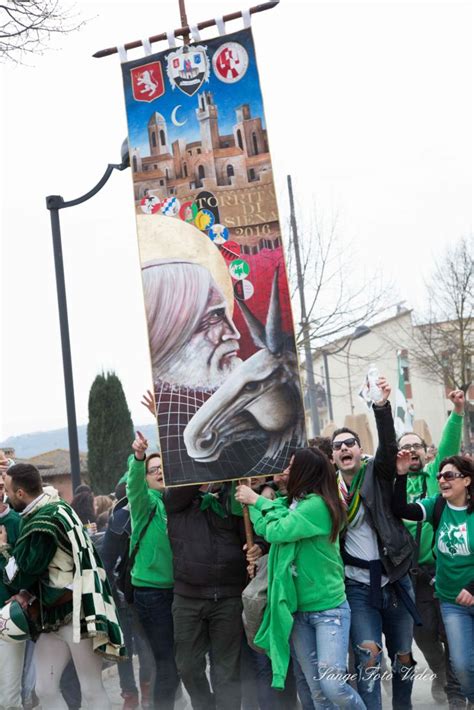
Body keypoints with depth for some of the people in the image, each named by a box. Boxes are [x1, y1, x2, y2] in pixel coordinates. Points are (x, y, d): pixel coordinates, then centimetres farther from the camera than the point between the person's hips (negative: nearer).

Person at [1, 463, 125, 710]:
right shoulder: (46, 511, 9)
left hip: (77, 614, -10)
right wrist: (26, 593, 3)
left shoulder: (45, 521, -21)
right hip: (53, 615, 10)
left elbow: (23, 573, -14)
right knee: (45, 690, 9)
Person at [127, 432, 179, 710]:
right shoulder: (146, 502, -2)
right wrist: (139, 457, -43)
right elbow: (134, 483, -22)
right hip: (152, 590, -5)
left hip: (178, 588, 5)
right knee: (168, 663, -6)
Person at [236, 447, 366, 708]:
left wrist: (258, 501, -4)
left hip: (328, 609, -8)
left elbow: (276, 531, -18)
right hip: (299, 610, 8)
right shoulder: (295, 503, 8)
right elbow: (265, 528, 5)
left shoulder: (317, 504, -17)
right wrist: (252, 503, -1)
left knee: (332, 684, -18)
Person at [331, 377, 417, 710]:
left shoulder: (377, 473, -3)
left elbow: (389, 445, -23)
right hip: (358, 586, 0)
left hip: (395, 581, 0)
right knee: (368, 658, -11)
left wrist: (382, 406, -40)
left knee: (403, 656, 14)